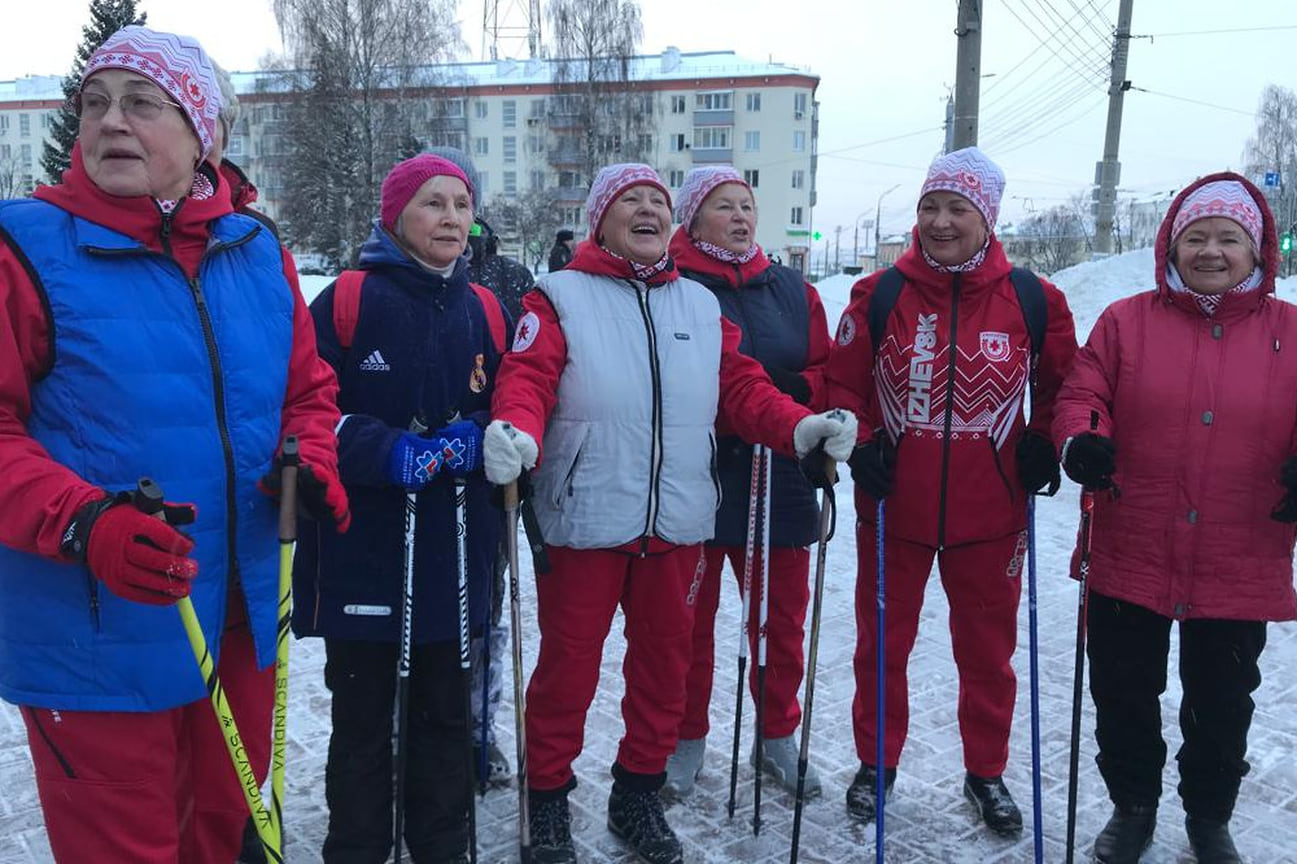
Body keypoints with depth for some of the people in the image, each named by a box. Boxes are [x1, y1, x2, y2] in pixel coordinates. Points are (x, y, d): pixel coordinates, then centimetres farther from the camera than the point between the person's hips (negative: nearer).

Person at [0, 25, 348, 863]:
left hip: (244, 621, 5)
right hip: (95, 634, -4)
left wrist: (310, 462, -9)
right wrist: (84, 525, -28)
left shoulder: (259, 253, 4)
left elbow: (308, 389, 12)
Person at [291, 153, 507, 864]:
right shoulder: (347, 301, -6)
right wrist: (387, 450, -22)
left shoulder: (484, 311, 7)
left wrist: (478, 439, -10)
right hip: (362, 546, -3)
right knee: (362, 719, 10)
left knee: (444, 713, 15)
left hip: (455, 550, 4)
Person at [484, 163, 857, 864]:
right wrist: (515, 431, -33)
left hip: (678, 522, 5)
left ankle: (638, 791, 35)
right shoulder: (561, 297, 0)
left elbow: (743, 388, 9)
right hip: (584, 519, -4)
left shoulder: (702, 305, 14)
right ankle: (548, 795, 27)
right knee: (568, 663, 6)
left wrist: (802, 428, -7)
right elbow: (527, 379, -13)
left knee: (664, 660, 15)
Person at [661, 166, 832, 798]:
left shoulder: (793, 291, 10)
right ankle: (687, 738, 29)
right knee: (690, 620, 10)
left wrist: (792, 390, -12)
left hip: (779, 482, 4)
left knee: (782, 618, 13)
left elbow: (825, 374, 9)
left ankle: (778, 735, 33)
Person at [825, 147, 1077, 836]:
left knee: (987, 650, 16)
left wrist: (1043, 446, -5)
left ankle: (986, 772, 37)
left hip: (989, 513, 0)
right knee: (881, 643, 14)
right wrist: (859, 445, -11)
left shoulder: (1034, 301, -4)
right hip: (892, 507, 0)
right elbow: (842, 383, 3)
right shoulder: (880, 294, -5)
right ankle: (876, 762, 36)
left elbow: (1060, 387, 9)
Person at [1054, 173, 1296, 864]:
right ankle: (1133, 806, 39)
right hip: (1129, 556, 0)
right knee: (1123, 696, 14)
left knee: (1222, 704, 18)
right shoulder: (1126, 321, -1)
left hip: (1242, 568, 1)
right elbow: (1082, 397, -2)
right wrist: (1082, 440, -23)